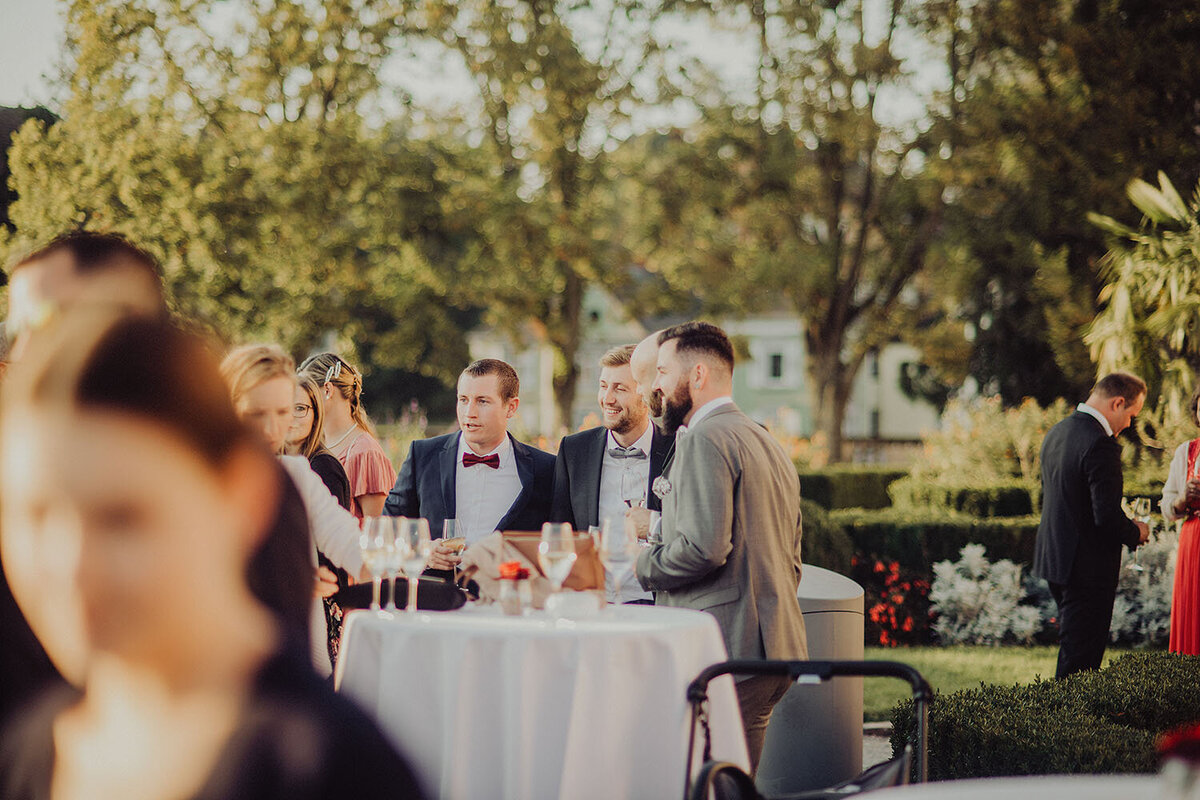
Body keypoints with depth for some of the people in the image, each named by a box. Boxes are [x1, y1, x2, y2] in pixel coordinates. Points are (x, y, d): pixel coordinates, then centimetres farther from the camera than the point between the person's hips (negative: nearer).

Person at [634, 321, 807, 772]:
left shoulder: (705, 440, -9)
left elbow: (703, 547, -20)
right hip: (775, 646, 10)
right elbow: (790, 561, 25)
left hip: (727, 651, -10)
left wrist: (641, 566, -5)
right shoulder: (769, 445, 22)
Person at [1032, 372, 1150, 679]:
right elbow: (1107, 516, -25)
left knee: (1073, 649, 19)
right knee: (1080, 658, -2)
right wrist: (1135, 533, -3)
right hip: (1088, 567, -9)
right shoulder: (1101, 444, -21)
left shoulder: (1056, 432, 9)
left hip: (1053, 558, 9)